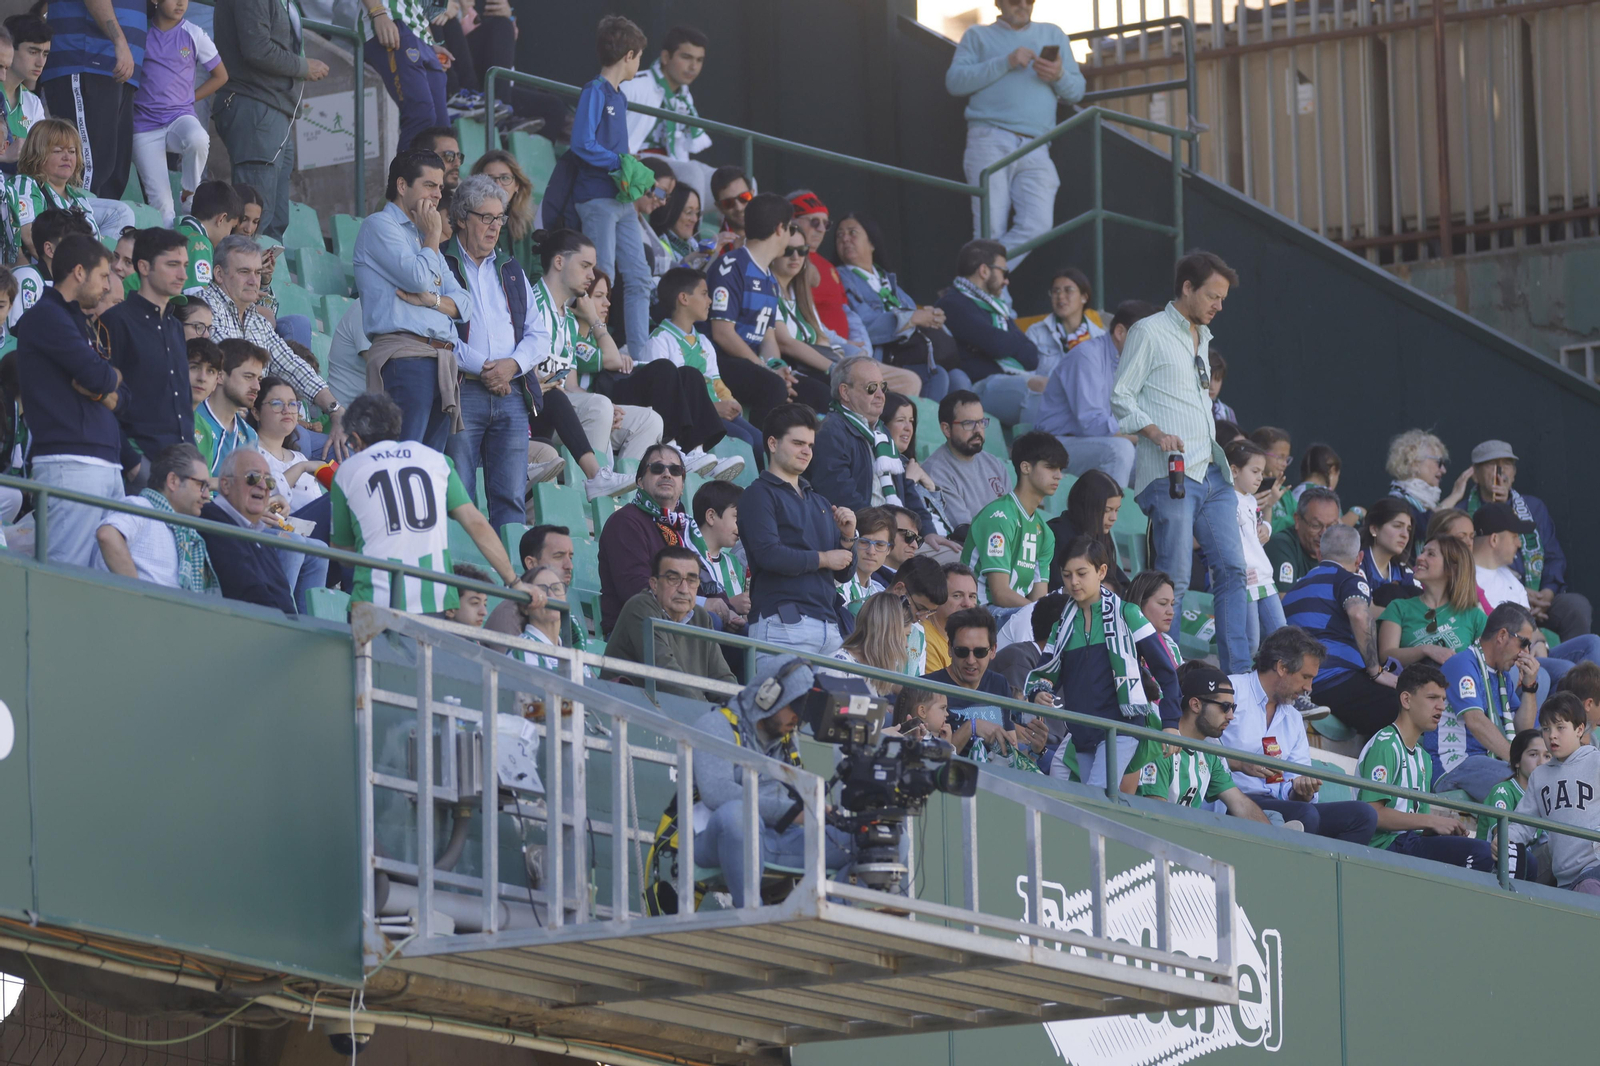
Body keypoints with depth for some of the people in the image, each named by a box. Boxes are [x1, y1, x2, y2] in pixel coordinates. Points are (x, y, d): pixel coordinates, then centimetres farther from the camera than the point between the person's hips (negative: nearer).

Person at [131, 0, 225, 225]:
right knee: (161, 204, -8)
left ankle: (190, 196, -12)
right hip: (145, 125, 0)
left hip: (180, 118, 0)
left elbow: (220, 76, 14)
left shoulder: (194, 35, 3)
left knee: (198, 139, -36)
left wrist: (189, 99, 7)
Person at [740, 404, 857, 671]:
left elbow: (843, 574, 23)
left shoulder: (818, 501, 24)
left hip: (828, 626, 7)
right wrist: (822, 559, -2)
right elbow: (768, 555, -14)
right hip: (782, 623, -7)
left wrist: (847, 537, 3)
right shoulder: (759, 494, 2)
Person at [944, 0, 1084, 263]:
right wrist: (1005, 63, -6)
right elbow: (954, 81, 3)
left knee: (1036, 227, -18)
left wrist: (1060, 76, -2)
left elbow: (1077, 91, 21)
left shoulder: (1053, 35, 26)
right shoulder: (978, 36, 18)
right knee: (990, 232, -14)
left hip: (1035, 150, 2)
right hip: (991, 141, -2)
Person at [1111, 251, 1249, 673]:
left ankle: (1238, 673, 0)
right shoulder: (1149, 332, -1)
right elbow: (1121, 397, -6)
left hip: (1211, 472, 8)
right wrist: (1156, 433, -19)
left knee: (1232, 569, 0)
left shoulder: (1202, 337, 23)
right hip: (1169, 475, -8)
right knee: (1175, 580, -10)